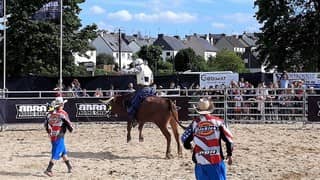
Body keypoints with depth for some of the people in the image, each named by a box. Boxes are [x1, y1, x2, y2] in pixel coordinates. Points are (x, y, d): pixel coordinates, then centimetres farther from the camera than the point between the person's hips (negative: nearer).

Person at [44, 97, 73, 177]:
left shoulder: (50, 113, 3)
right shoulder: (63, 114, -13)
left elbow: (46, 124, 9)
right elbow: (68, 124, -9)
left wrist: (49, 132, 24)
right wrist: (71, 129, 13)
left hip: (52, 137, 7)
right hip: (59, 137, -7)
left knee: (63, 152, 21)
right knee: (56, 154, -4)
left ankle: (69, 167, 31)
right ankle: (48, 170, -12)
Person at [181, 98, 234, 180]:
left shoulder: (195, 123, 0)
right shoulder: (218, 121, -2)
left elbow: (184, 139, 9)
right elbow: (228, 138, 1)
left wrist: (189, 147, 31)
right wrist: (229, 154, 14)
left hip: (201, 161, 1)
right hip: (217, 160, -1)